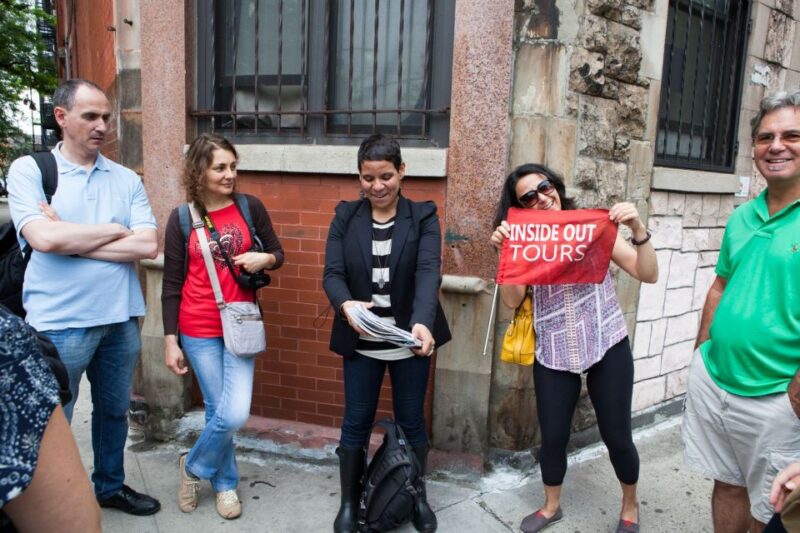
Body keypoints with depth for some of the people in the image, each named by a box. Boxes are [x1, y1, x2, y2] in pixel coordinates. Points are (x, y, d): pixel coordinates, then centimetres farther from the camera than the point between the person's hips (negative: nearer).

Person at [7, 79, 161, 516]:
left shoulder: (126, 179, 4)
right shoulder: (28, 170, -4)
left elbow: (148, 246, -7)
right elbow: (45, 238, -20)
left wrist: (72, 241, -12)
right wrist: (116, 231, -9)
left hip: (121, 318, 4)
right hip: (60, 323, -3)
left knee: (114, 411, 19)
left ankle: (110, 486, 40)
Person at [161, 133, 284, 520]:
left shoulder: (250, 207, -1)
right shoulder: (181, 218, -2)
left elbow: (278, 253, 10)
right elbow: (171, 284, 1)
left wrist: (265, 259, -14)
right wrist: (170, 341, -2)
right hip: (198, 331, -1)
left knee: (236, 414, -4)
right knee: (219, 411, 4)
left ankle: (194, 467, 26)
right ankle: (225, 482, 31)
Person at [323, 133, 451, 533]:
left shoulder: (423, 217, -6)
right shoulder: (345, 216, -1)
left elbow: (429, 272, -19)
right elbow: (332, 273, -9)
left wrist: (422, 322, -37)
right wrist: (345, 304, -32)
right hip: (361, 341, 1)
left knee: (411, 421, 14)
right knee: (356, 423, 11)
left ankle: (417, 497, 36)